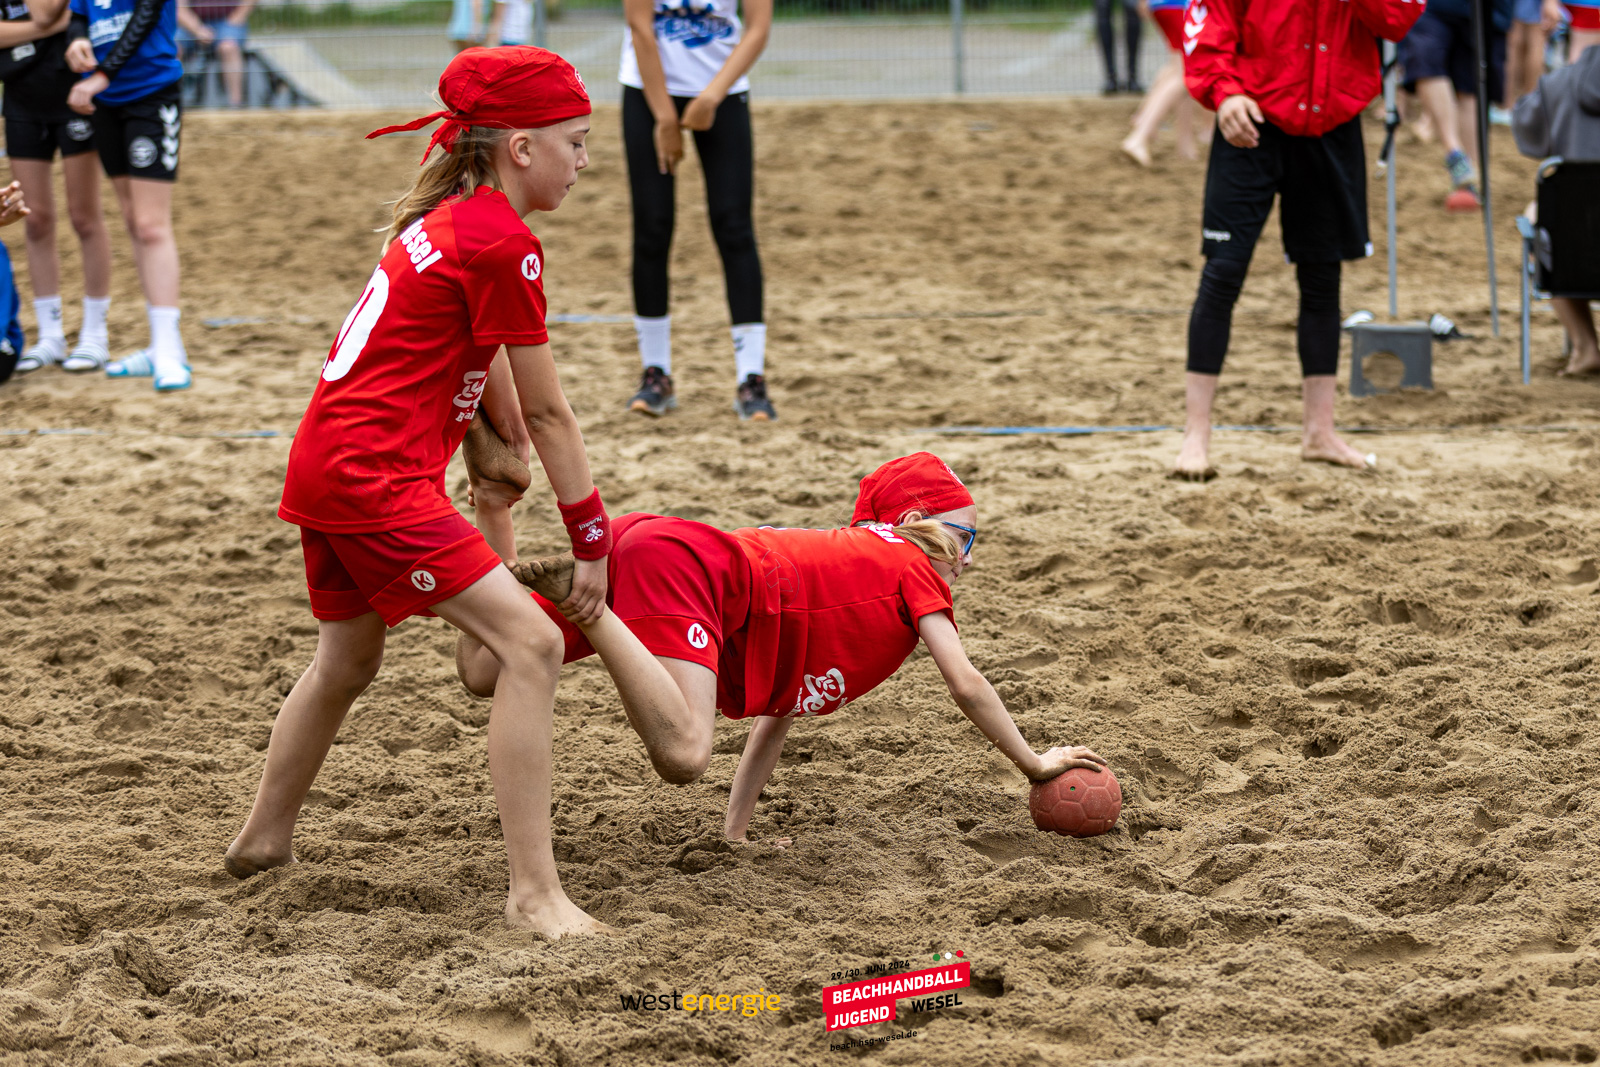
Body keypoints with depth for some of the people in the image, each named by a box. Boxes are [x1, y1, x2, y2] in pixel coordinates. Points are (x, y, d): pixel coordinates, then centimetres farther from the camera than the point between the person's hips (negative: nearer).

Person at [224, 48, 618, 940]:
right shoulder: (503, 243, -13)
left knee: (348, 662, 30)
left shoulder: (443, 221, 16)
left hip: (325, 465, 10)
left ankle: (266, 839, 50)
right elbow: (546, 412, -9)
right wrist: (593, 541, -2)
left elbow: (494, 381, 24)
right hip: (376, 477, -10)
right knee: (533, 646, -14)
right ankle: (534, 892, -17)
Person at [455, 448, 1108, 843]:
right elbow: (965, 684, 3)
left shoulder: (845, 559, 35)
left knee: (483, 675, 11)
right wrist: (1033, 763, 16)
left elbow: (780, 704, 33)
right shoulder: (914, 568, 12)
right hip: (684, 562, -9)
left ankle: (494, 494, 6)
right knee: (684, 754, -31)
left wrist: (736, 829, 28)